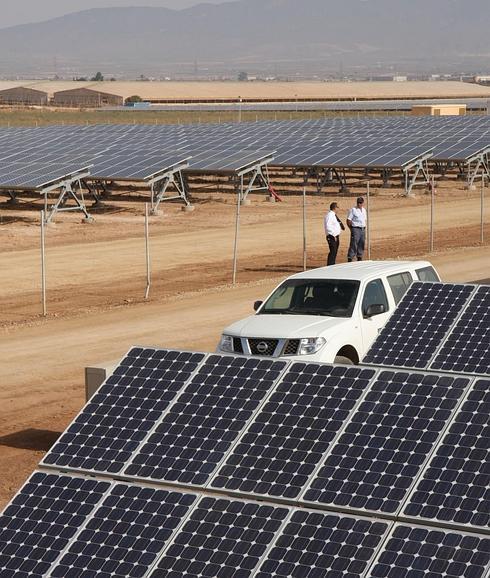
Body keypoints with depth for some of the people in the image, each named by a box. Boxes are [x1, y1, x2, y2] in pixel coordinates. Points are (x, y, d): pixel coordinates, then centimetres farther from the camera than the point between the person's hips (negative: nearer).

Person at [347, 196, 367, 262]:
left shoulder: (364, 210, 14)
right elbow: (348, 220, -7)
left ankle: (359, 258, 17)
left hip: (363, 229, 7)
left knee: (361, 244, 9)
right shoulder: (353, 210, -7)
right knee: (354, 244, -10)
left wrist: (364, 227, 13)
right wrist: (351, 229, -7)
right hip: (356, 229, -7)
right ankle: (350, 259, -9)